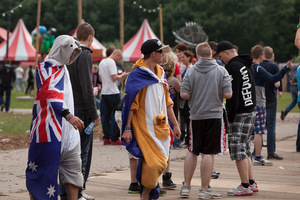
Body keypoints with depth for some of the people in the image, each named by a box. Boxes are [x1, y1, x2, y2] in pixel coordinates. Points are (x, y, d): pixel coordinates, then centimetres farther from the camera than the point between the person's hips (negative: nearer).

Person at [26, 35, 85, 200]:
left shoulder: (62, 68, 20)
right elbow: (51, 93, -27)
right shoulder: (47, 67, -10)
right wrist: (68, 115, -39)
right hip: (49, 130, -9)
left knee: (73, 169, 6)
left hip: (67, 130, 9)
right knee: (43, 171, -5)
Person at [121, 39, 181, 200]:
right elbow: (131, 103, -11)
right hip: (144, 125, -7)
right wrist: (127, 128, -15)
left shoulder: (160, 73, 15)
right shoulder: (137, 74, -8)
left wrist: (175, 124, 21)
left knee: (162, 162, 4)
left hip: (160, 126, 7)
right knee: (153, 162, -13)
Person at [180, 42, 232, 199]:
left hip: (196, 116, 2)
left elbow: (184, 94, -8)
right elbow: (228, 94, -9)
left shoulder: (191, 71, -2)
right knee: (208, 153, 0)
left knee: (192, 152, 13)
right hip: (214, 115, -2)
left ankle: (186, 186, 17)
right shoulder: (221, 71, -3)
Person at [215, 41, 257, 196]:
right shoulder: (247, 65, 17)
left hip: (239, 114, -10)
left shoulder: (233, 66, -13)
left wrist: (231, 116, -15)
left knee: (238, 150, -6)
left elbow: (232, 93, -18)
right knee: (245, 149, 15)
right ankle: (251, 183, 18)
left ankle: (245, 186, -6)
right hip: (251, 111, 10)